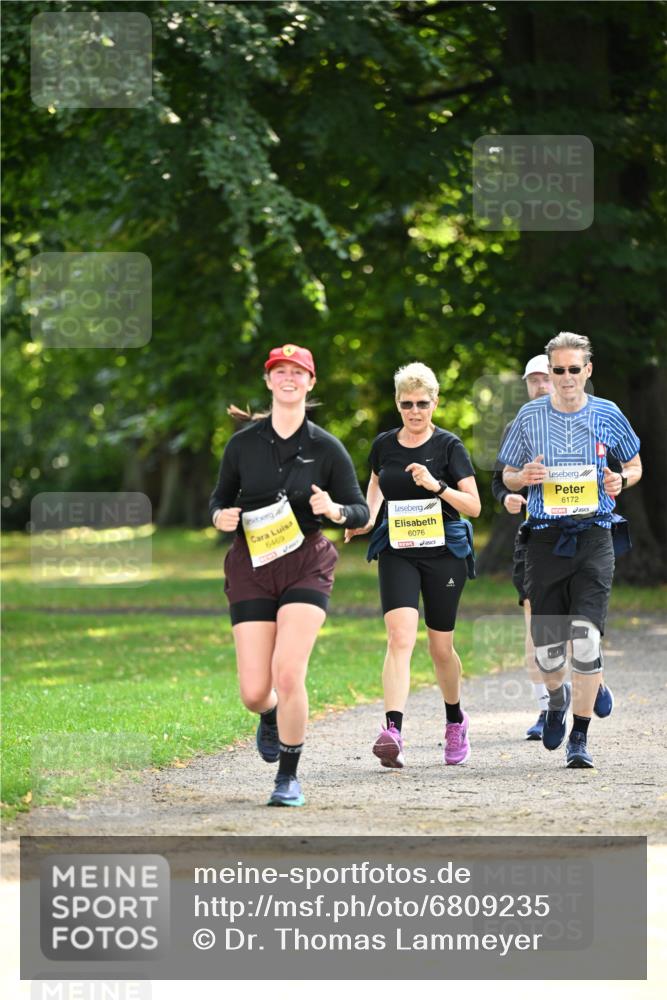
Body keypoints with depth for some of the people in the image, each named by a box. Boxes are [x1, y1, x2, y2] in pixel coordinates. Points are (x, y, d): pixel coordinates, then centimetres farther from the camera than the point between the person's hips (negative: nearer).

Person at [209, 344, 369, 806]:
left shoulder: (326, 448, 0)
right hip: (251, 565, 2)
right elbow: (220, 498, 15)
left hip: (306, 564, -2)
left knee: (288, 673, -19)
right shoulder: (243, 443, 4)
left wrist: (334, 510, -18)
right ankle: (271, 717, 36)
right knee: (254, 692, -4)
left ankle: (289, 777, -1)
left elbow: (361, 511, 4)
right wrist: (221, 517, -8)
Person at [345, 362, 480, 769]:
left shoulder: (449, 446, -5)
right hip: (397, 552, 1)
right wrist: (367, 517, 7)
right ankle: (393, 732, -29)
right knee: (400, 636, -18)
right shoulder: (385, 445, 5)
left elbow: (474, 505, -7)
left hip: (443, 550, -1)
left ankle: (456, 720, 37)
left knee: (441, 646, 9)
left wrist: (437, 486, -22)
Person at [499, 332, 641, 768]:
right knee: (547, 645, 2)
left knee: (587, 638, -13)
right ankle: (558, 696, 37)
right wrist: (524, 477, -9)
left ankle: (580, 737, -4)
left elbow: (635, 465, 17)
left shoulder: (608, 415, 3)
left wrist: (621, 480, -6)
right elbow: (507, 476, 15)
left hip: (594, 538, -1)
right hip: (546, 538, 1)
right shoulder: (530, 416, 5)